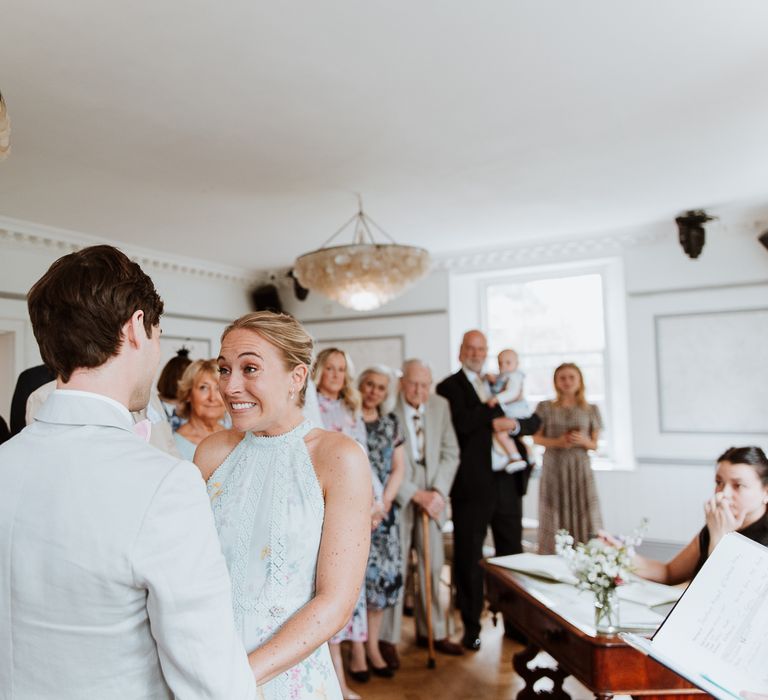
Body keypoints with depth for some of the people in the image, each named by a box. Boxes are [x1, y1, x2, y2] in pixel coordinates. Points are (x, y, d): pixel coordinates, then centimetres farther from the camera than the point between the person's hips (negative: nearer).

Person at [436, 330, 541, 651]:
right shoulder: (449, 387, -2)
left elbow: (534, 422, 9)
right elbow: (462, 424, -19)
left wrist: (514, 423, -12)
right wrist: (500, 404, -15)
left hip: (508, 481, 5)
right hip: (472, 483, -5)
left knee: (512, 552, 15)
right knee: (468, 557, 6)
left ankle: (514, 621, 31)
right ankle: (471, 627, 22)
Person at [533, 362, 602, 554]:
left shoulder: (591, 410, 6)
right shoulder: (545, 408, 3)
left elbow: (595, 445, 9)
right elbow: (536, 438, 4)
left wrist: (583, 441, -12)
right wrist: (557, 442, -13)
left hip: (580, 469, 1)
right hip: (553, 469, -1)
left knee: (584, 517, -3)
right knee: (555, 519, 1)